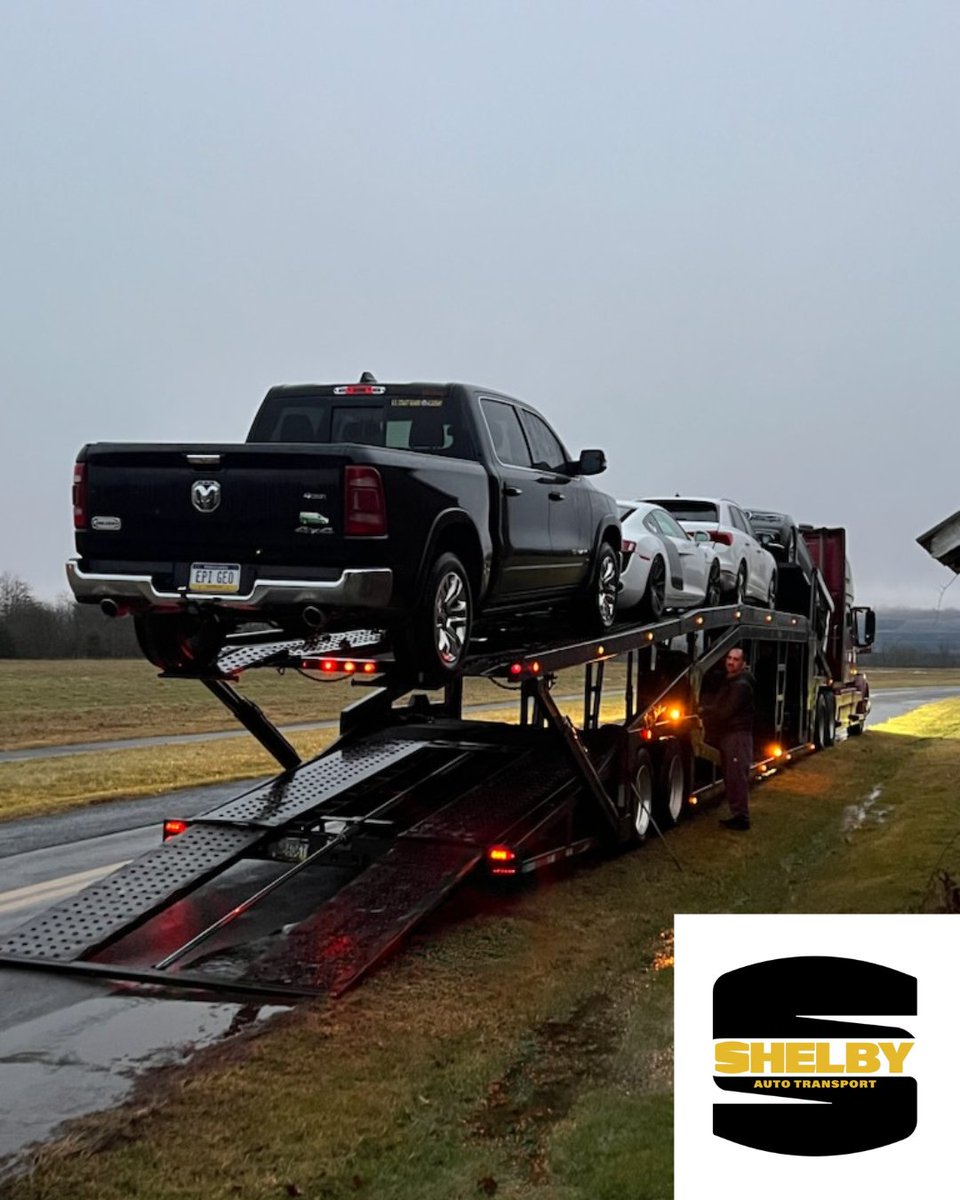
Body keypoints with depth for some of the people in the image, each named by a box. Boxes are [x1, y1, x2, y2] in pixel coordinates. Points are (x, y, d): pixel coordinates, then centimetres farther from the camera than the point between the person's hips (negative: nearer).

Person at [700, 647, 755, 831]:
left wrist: (704, 711, -7)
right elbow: (716, 703, 19)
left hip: (738, 735, -10)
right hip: (728, 735, 10)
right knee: (730, 777, 12)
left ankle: (742, 818, -6)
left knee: (737, 777, -9)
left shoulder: (741, 685, -15)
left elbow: (725, 712, -19)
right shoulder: (728, 683, 18)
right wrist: (705, 709, -1)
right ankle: (736, 815, 19)